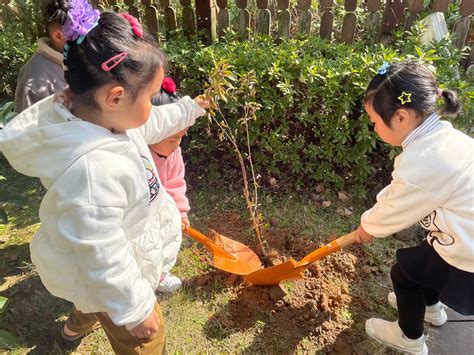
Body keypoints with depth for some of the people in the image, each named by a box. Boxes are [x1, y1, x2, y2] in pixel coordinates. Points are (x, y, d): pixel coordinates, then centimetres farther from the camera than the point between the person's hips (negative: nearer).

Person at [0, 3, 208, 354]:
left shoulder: (100, 115, -15)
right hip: (108, 276, -9)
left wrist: (187, 109, 19)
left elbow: (149, 126, 7)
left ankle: (78, 323, 76)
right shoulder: (93, 168, -43)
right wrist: (135, 308, -20)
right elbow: (103, 255, -34)